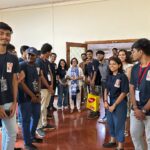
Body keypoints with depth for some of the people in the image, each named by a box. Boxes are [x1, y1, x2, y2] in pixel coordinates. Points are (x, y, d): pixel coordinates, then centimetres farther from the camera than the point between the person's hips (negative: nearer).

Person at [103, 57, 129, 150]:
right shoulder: (109, 76, 4)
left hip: (119, 103, -6)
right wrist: (106, 101, -2)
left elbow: (124, 93, -17)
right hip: (109, 102, 7)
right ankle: (113, 141, 39)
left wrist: (114, 105, -16)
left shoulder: (123, 77, -16)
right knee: (110, 122, 18)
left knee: (119, 124, 4)